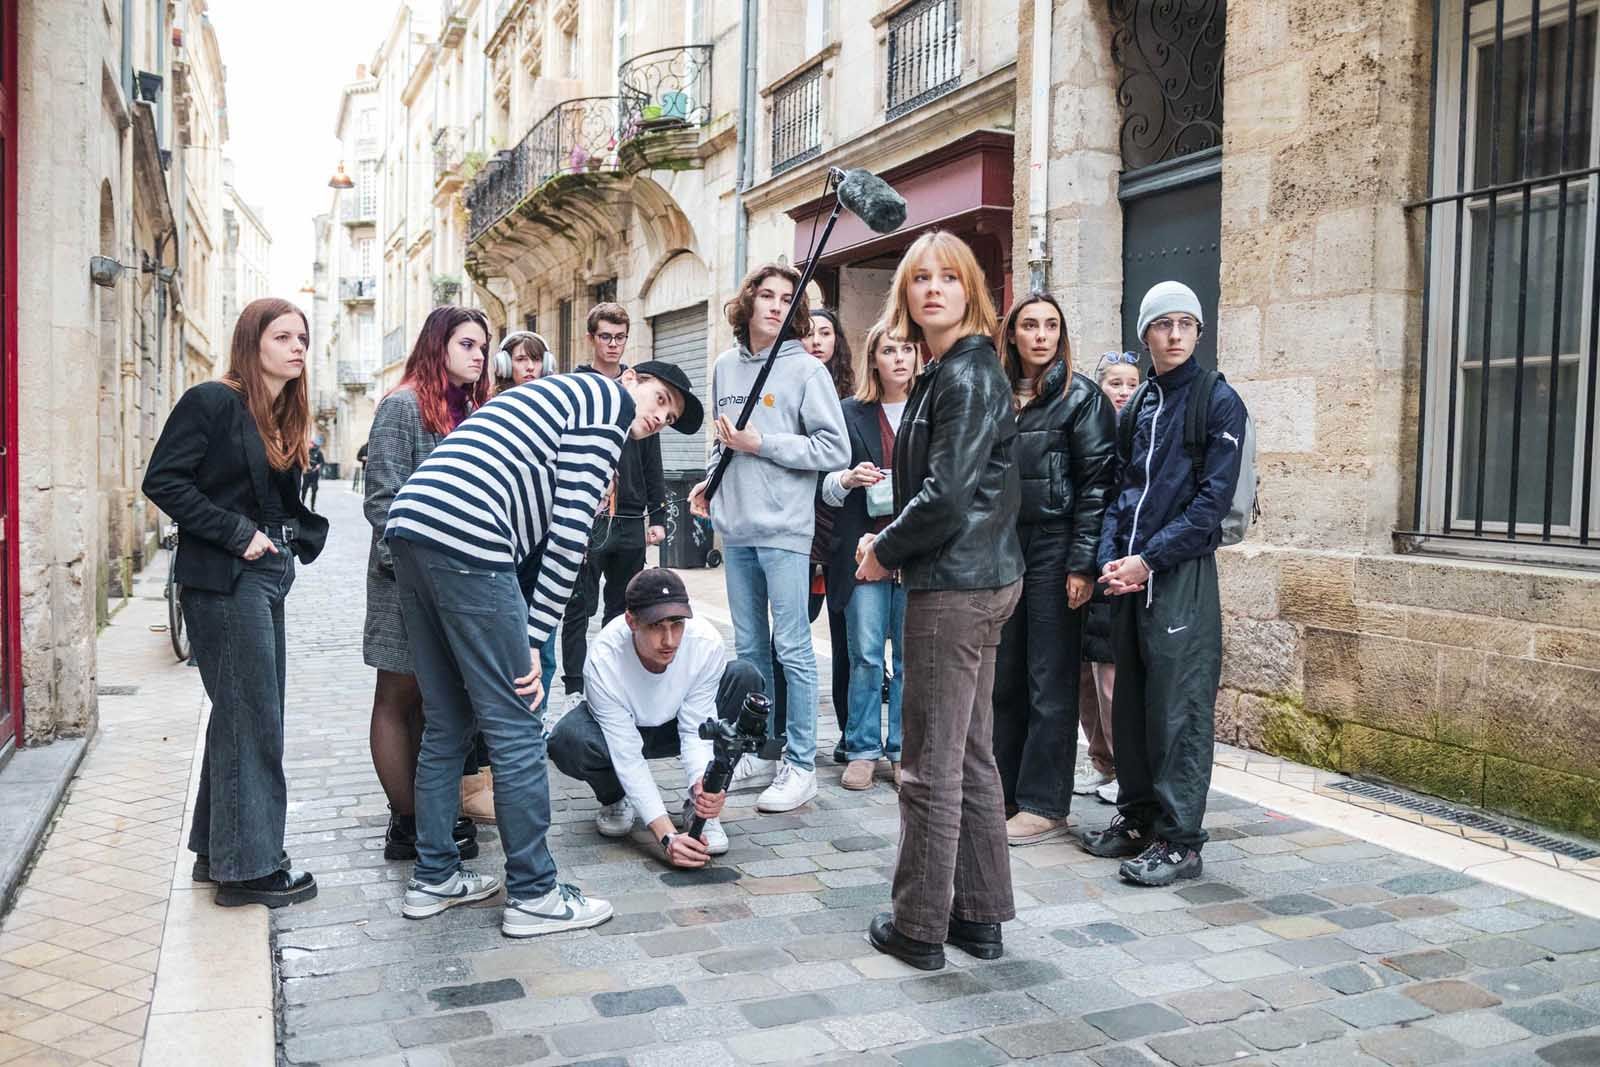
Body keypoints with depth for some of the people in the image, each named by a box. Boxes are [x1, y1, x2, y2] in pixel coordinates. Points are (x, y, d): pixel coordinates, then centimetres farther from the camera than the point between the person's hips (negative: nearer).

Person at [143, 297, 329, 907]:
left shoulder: (286, 416, 14)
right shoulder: (212, 402, -10)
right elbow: (163, 481, -15)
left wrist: (301, 534, 1)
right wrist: (238, 534, -18)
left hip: (268, 577, 9)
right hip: (225, 581, -9)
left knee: (243, 717, 14)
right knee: (251, 718, -4)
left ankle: (218, 851, 27)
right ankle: (249, 866, 6)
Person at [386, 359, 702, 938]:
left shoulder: (553, 394, 32)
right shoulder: (608, 397, 5)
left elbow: (536, 530, 23)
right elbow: (570, 531, -6)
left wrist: (525, 634, 15)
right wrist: (533, 639, -4)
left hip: (409, 525, 10)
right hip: (465, 541, -10)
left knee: (448, 722, 17)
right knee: (516, 727, -1)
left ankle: (434, 878, 26)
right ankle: (534, 895, 8)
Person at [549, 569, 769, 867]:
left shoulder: (707, 643, -31)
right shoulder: (603, 660, -35)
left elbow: (696, 731, -22)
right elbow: (627, 756, -32)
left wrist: (703, 782, -44)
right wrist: (667, 836, -40)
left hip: (675, 726, 2)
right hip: (619, 731, -2)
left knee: (744, 677, -24)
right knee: (567, 740, -35)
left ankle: (699, 808, -12)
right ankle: (616, 799, 2)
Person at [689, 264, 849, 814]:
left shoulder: (806, 369, -5)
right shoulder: (725, 366, 12)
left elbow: (835, 449, -11)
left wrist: (763, 444, -14)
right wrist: (711, 478, 9)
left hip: (785, 528, -6)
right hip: (736, 527, 6)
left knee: (792, 649, -3)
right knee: (749, 648, 14)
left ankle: (801, 765, 6)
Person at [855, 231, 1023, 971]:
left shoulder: (969, 375, -15)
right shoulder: (945, 372, 16)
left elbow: (947, 496, -22)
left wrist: (883, 550, -8)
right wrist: (891, 544, 8)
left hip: (954, 586, -10)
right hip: (979, 578, 10)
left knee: (932, 764, 0)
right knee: (971, 755, 15)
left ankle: (920, 926, 12)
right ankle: (979, 915, 26)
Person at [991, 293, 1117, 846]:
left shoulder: (1081, 396, -4)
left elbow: (1097, 483, -9)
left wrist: (1082, 563, -15)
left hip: (1054, 550, -5)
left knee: (1049, 682, 0)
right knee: (1004, 676, 10)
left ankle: (1045, 805, 8)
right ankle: (1004, 789, 22)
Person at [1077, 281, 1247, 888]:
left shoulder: (1218, 401, -3)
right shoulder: (1138, 406, 14)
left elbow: (1213, 499, -11)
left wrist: (1148, 559, -15)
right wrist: (1110, 558, -1)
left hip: (1182, 576, -6)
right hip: (1130, 578, 6)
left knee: (1178, 707, -4)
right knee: (1130, 701, 12)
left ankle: (1179, 839, 4)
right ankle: (1136, 817, 25)